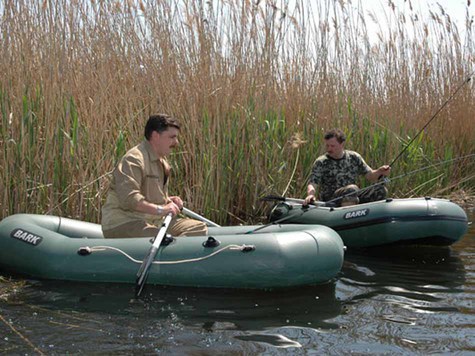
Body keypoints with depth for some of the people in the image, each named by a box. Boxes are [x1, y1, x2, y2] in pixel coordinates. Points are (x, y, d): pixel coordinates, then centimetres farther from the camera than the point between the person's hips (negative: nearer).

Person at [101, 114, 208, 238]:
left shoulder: (162, 162, 17)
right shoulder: (133, 159, -16)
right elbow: (128, 198, -28)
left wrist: (169, 200, 10)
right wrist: (160, 209, -31)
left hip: (153, 221, 10)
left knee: (199, 228, 4)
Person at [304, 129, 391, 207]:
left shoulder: (354, 157, 8)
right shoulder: (321, 163, -2)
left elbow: (370, 176, 11)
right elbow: (312, 184, -9)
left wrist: (379, 172, -12)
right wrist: (311, 194, -32)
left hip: (354, 198, 4)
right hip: (330, 202, -4)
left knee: (381, 189, -15)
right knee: (352, 189, -33)